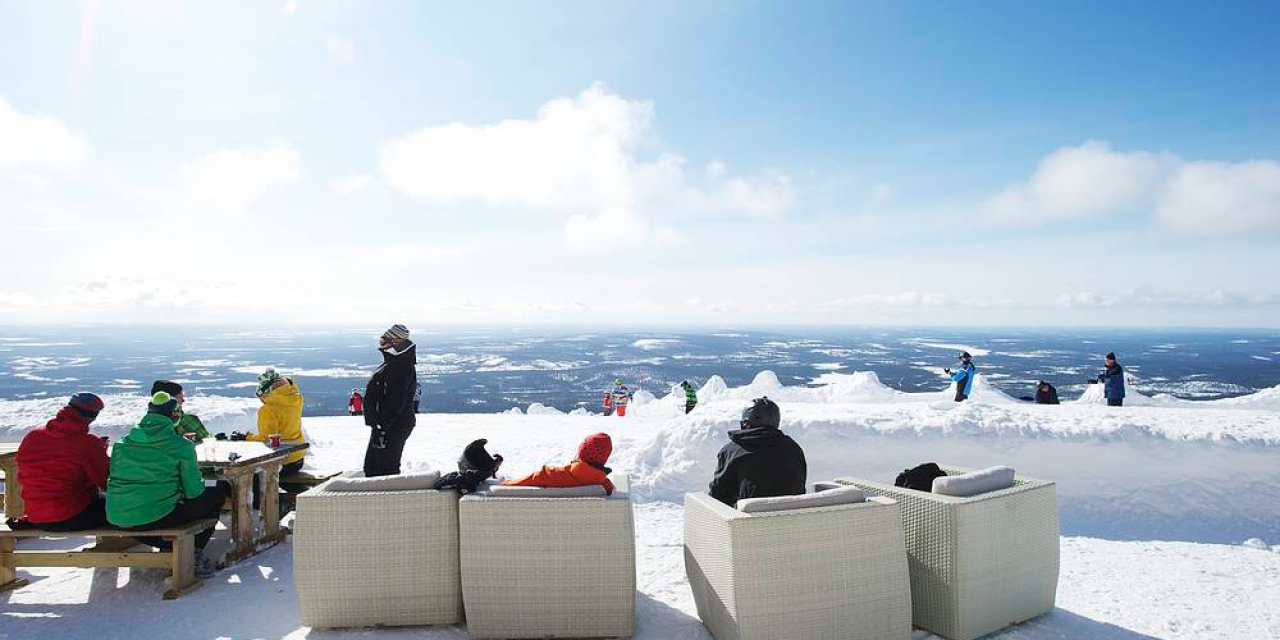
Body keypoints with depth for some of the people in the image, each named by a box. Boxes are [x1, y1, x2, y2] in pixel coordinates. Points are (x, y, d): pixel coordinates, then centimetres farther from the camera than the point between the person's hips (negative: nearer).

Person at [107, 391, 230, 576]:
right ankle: (195, 554, 12)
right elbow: (194, 491, -4)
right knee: (219, 491, 10)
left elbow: (114, 480, 18)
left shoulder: (122, 442, 8)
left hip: (117, 520, 6)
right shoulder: (181, 445, -7)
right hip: (157, 517, -6)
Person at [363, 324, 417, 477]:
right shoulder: (392, 363, 13)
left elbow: (394, 403, -26)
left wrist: (382, 427, -25)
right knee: (371, 467, 20)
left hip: (393, 428, -11)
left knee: (386, 468, -2)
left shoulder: (400, 367, -22)